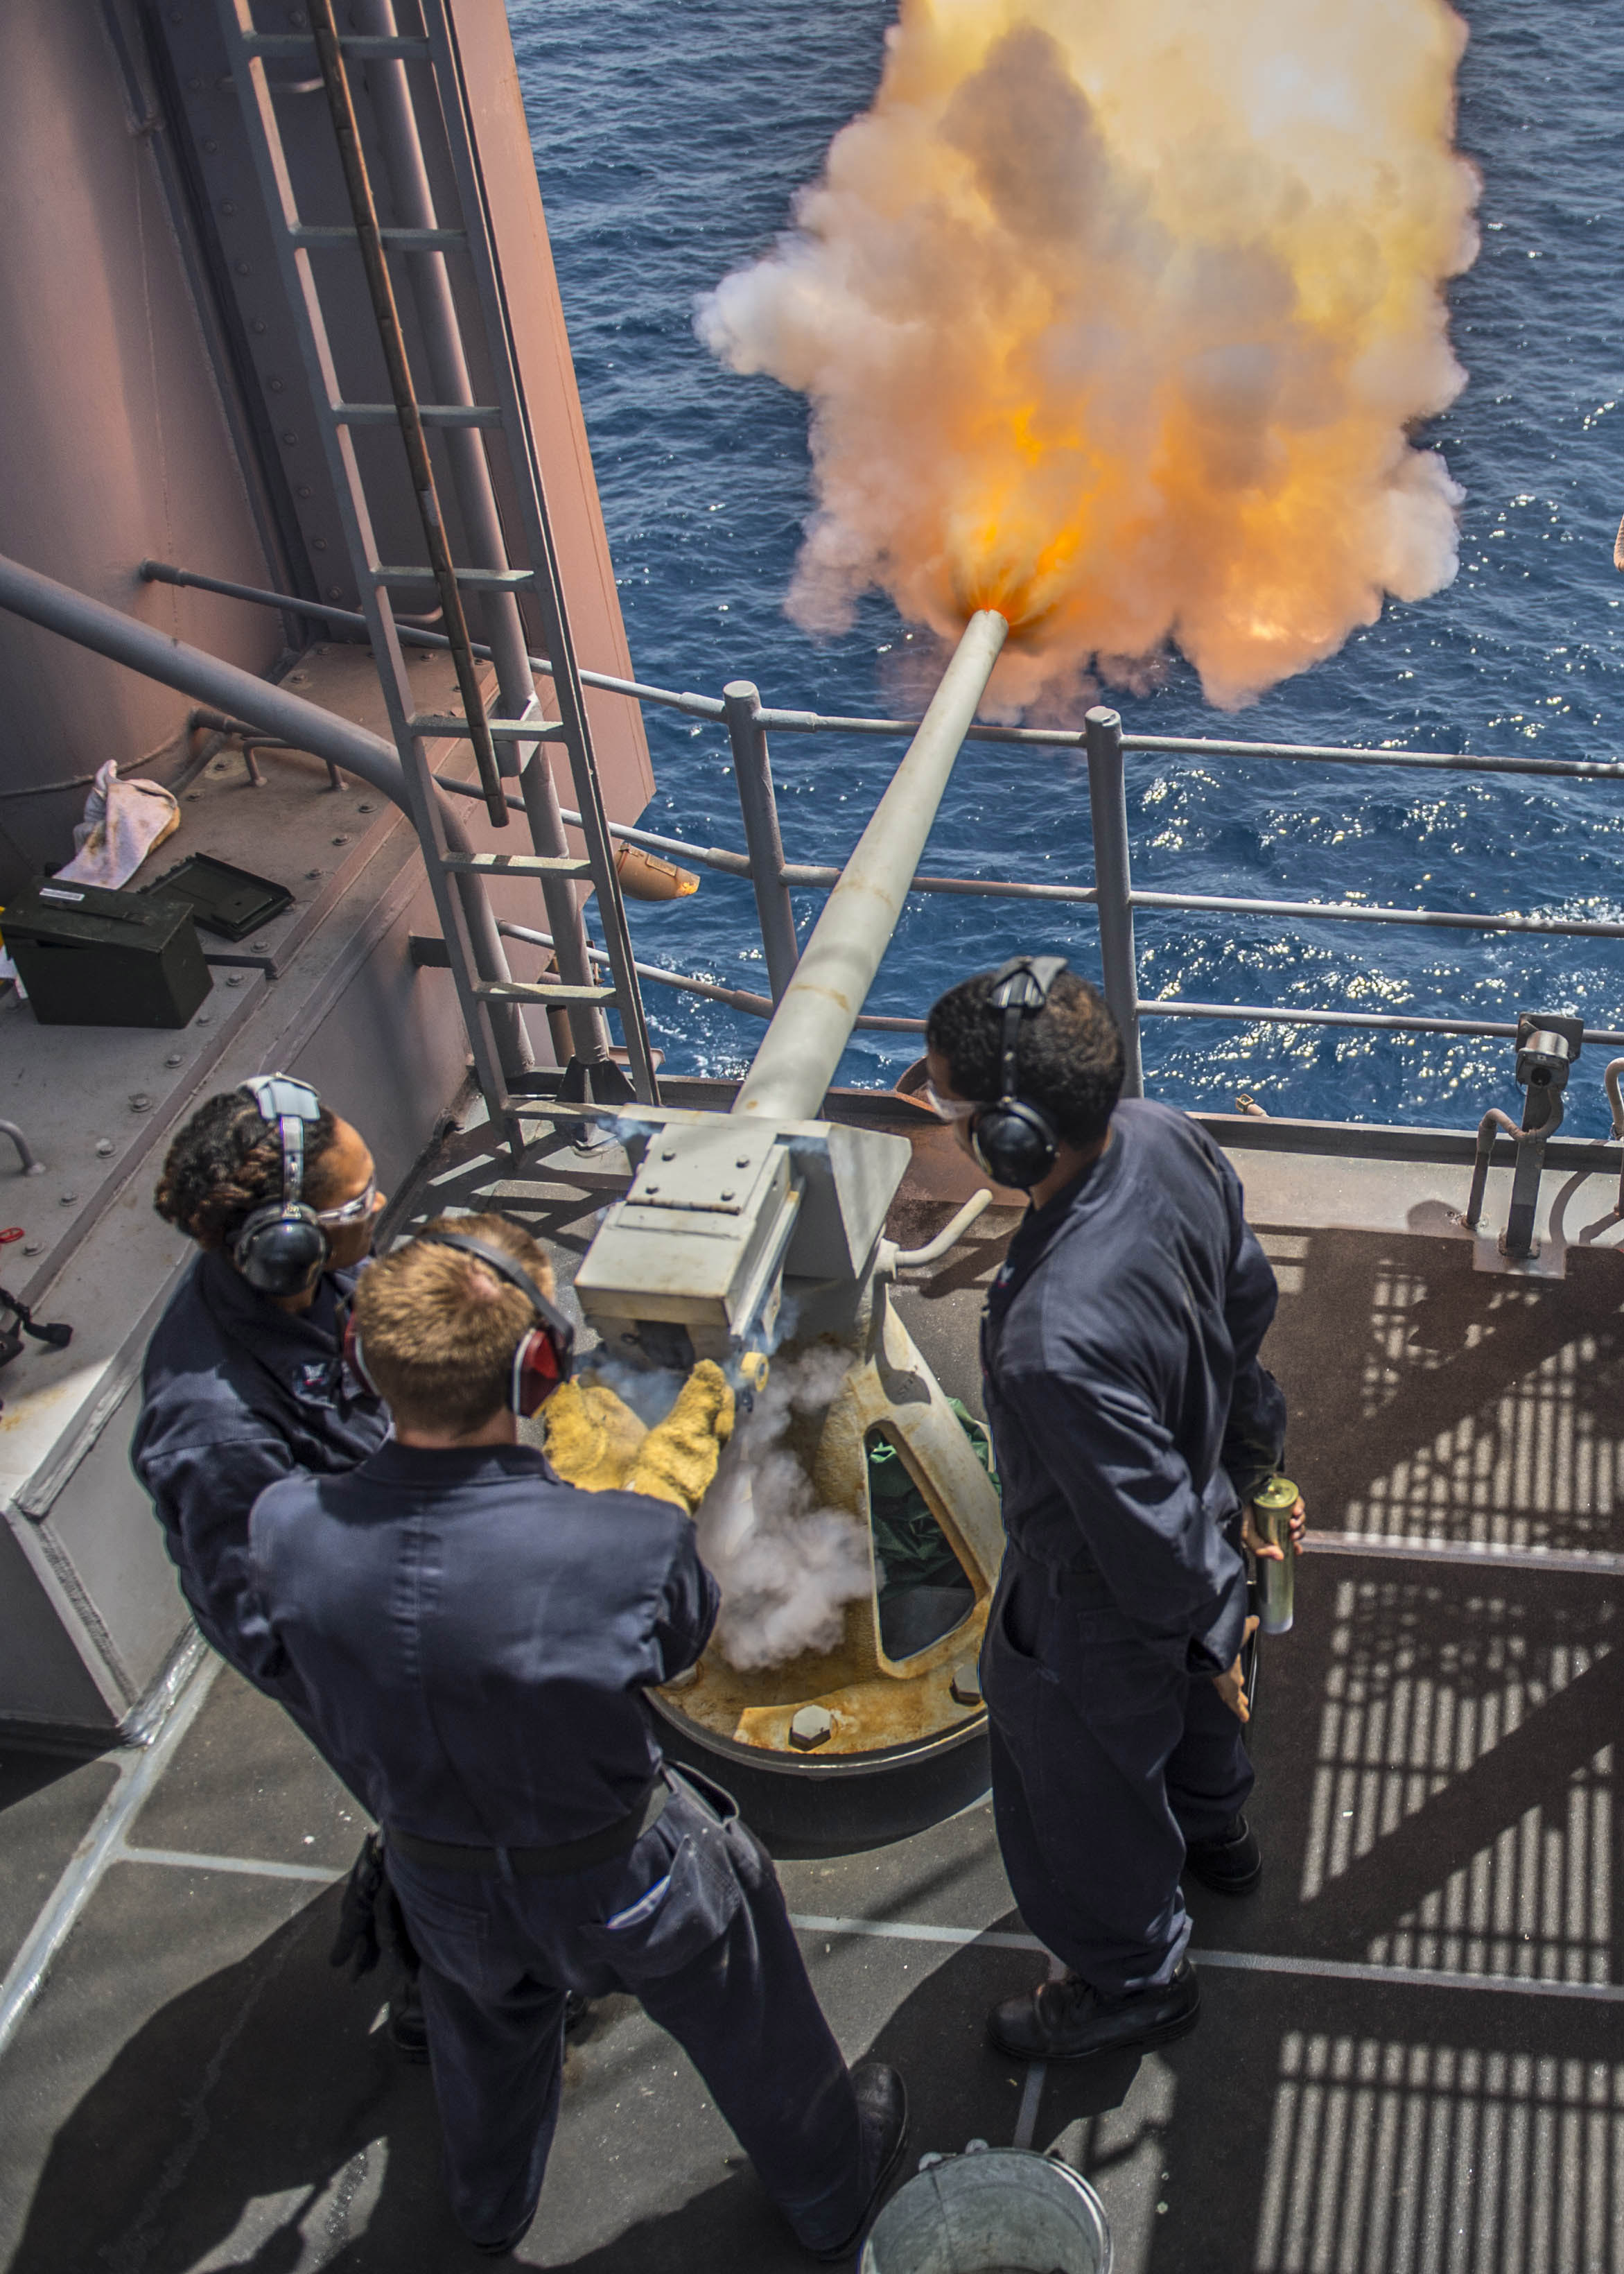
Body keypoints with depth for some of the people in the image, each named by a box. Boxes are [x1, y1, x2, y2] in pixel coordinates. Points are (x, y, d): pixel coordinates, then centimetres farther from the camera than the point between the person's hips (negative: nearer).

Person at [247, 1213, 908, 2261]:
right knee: (754, 2035, 30)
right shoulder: (628, 1547, -39)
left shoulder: (289, 1532, -29)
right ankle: (829, 2190, 59)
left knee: (486, 2035, 38)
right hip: (624, 1877, -3)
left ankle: (493, 2208, 68)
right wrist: (655, 1489, 0)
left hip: (442, 1885, 3)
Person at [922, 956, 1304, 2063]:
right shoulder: (1167, 1140, -23)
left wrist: (1210, 1630, -11)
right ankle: (1216, 1834, 70)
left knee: (1081, 1803, 24)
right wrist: (1251, 1457, 13)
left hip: (1096, 1607, -7)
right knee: (1188, 1695, 38)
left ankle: (1136, 1978, 53)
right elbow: (1251, 1299, -4)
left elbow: (1149, 1530, -32)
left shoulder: (1055, 1341, -47)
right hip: (1202, 1503, 8)